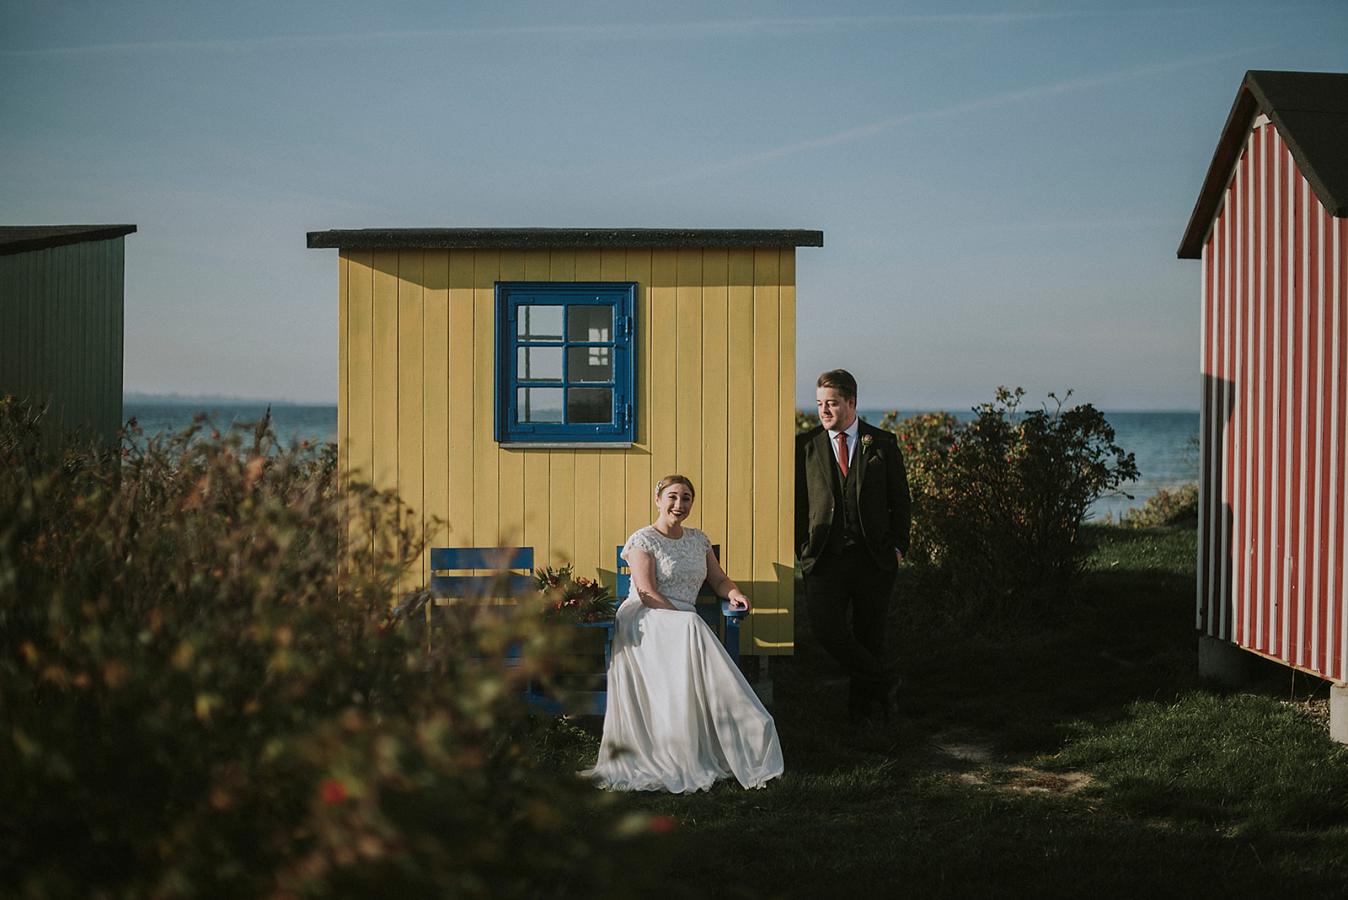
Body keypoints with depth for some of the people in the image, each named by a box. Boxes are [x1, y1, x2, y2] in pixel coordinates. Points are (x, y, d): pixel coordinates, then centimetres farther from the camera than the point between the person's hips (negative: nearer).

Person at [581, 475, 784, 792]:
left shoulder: (698, 539, 20)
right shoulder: (643, 540, 1)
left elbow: (718, 579, 20)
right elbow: (647, 594, -10)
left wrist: (735, 594, -3)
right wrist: (683, 619, -19)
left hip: (685, 622, 5)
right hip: (646, 622, -5)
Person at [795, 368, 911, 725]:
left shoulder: (882, 443, 6)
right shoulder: (805, 445, 7)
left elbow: (900, 500, 9)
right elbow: (797, 500, 9)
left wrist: (898, 545, 0)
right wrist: (803, 548, 0)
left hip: (874, 556, 0)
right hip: (825, 557, 0)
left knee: (870, 635, 5)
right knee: (825, 628, -15)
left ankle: (862, 709, 22)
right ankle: (884, 682, 4)